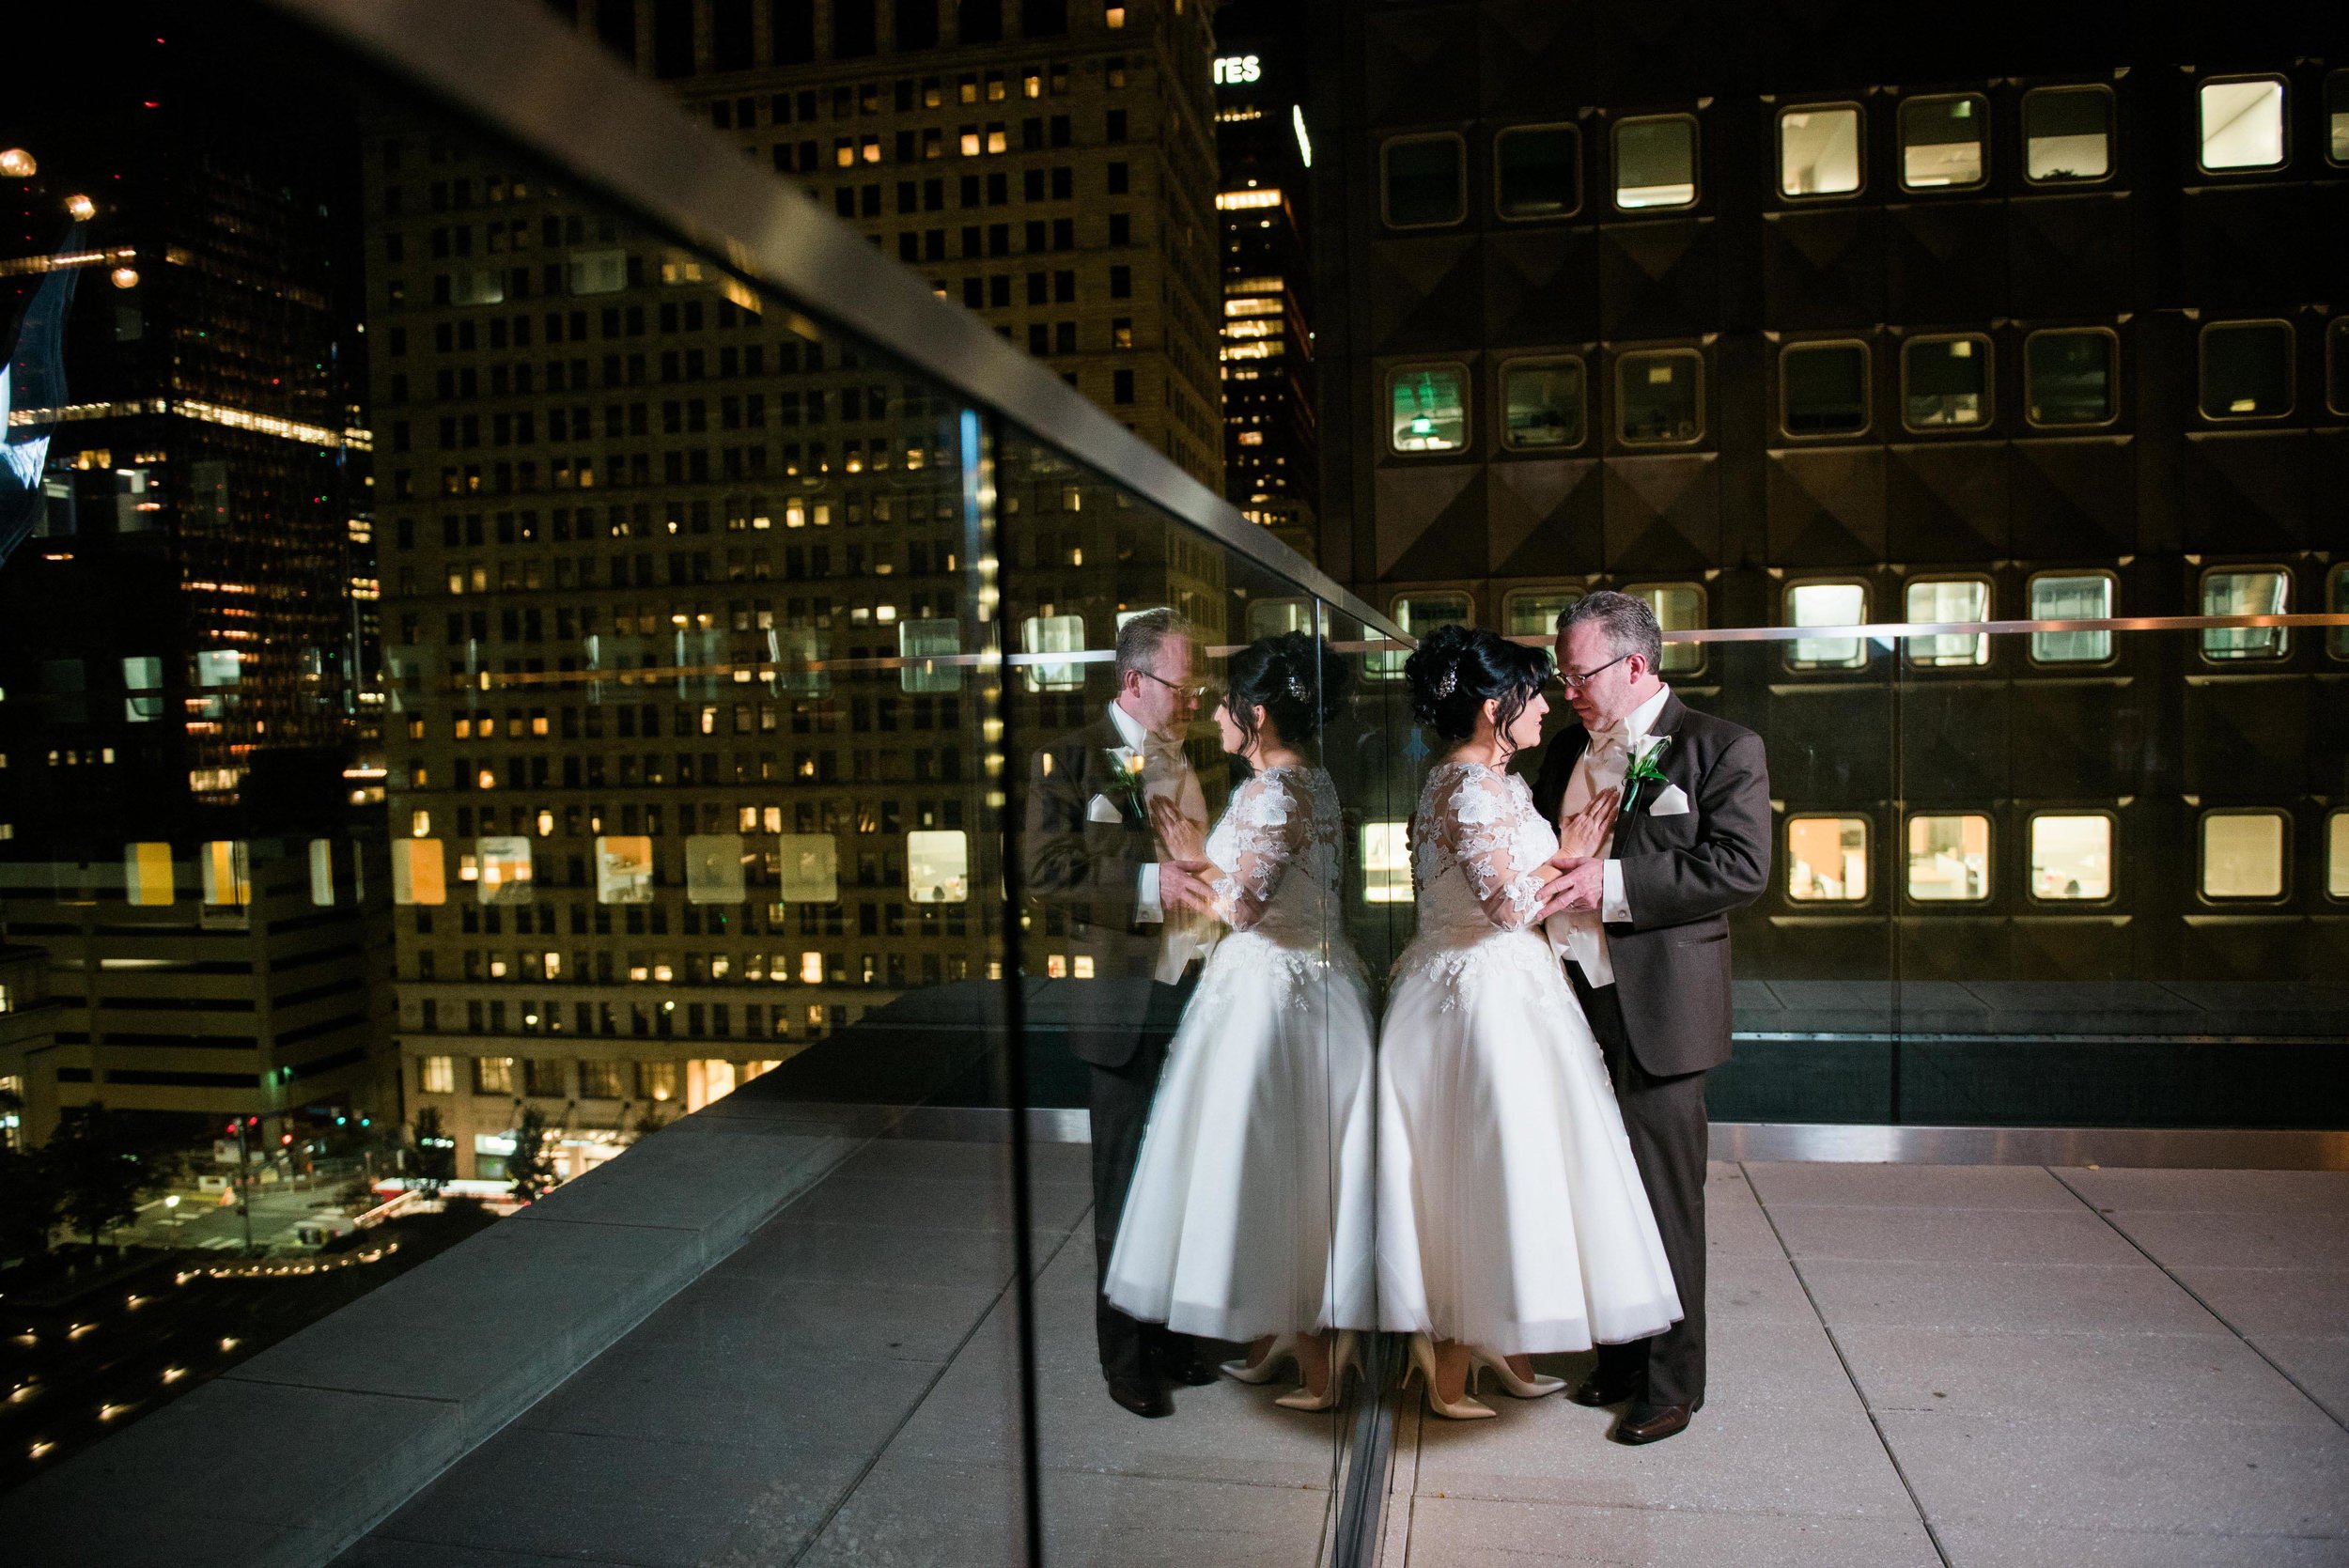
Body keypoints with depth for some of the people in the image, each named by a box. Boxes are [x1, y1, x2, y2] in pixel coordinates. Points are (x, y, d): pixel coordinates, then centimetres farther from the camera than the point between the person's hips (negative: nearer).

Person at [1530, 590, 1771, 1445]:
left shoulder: (1721, 748, -4)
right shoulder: (1568, 751, 16)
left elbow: (1742, 864, -15)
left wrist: (1614, 884, -19)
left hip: (1655, 1010, -6)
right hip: (1573, 999, 6)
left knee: (1665, 1201, 2)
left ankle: (1671, 1383, 17)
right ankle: (1618, 1361, 30)